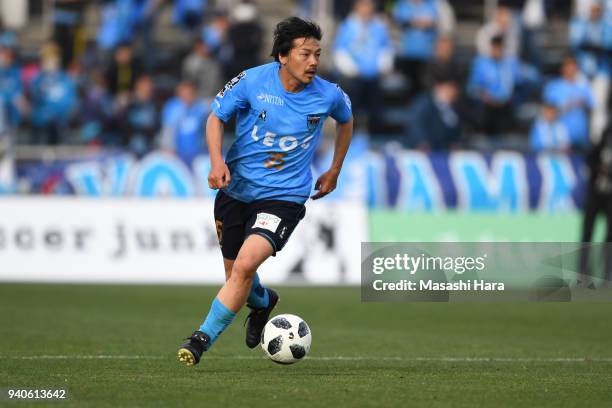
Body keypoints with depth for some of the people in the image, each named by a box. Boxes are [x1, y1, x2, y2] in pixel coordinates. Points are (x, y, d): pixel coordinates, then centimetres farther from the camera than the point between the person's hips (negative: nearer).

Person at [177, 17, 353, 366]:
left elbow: (346, 121, 17)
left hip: (285, 196, -2)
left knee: (245, 265, -24)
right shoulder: (252, 81, -10)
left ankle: (204, 338, -13)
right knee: (236, 277, 12)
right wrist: (217, 161, -15)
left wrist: (334, 172, 19)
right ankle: (264, 302, 48)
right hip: (236, 190, 2)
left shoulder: (329, 95, -6)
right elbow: (216, 118, 1)